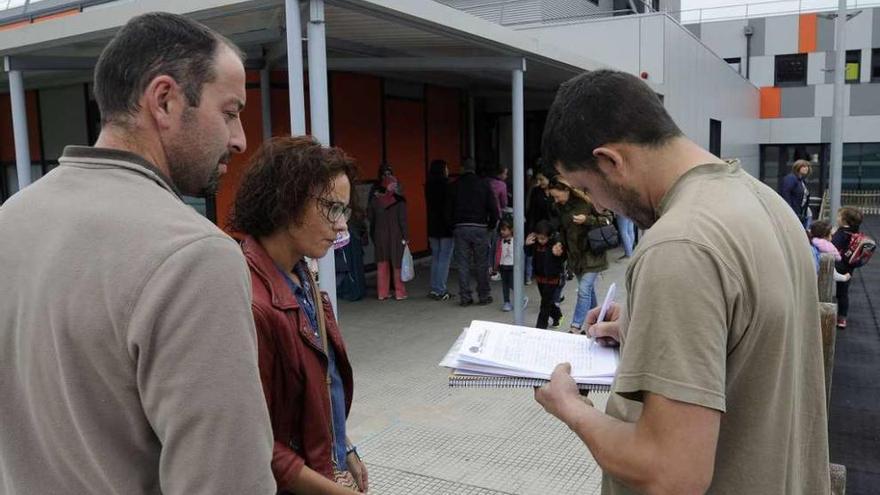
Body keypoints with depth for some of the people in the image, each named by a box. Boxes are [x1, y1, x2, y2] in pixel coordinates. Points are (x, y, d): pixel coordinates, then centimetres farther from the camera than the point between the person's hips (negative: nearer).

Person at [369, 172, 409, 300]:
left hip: (379, 236, 4)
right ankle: (400, 292, 10)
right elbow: (402, 220, -13)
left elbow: (371, 219, 5)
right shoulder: (399, 201, -11)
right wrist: (405, 236, -8)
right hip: (396, 236, -3)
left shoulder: (374, 200, 1)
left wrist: (373, 236, 12)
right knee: (397, 264, 6)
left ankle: (382, 292, 15)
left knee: (382, 264, 11)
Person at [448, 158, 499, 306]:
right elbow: (493, 208, 1)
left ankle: (465, 297, 5)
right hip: (480, 228, 0)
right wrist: (491, 226, 13)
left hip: (460, 228, 0)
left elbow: (449, 209, 2)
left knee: (463, 265, 4)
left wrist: (453, 226, 14)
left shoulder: (455, 186, 3)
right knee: (482, 264, 6)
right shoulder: (483, 185, 3)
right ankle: (484, 296, 10)